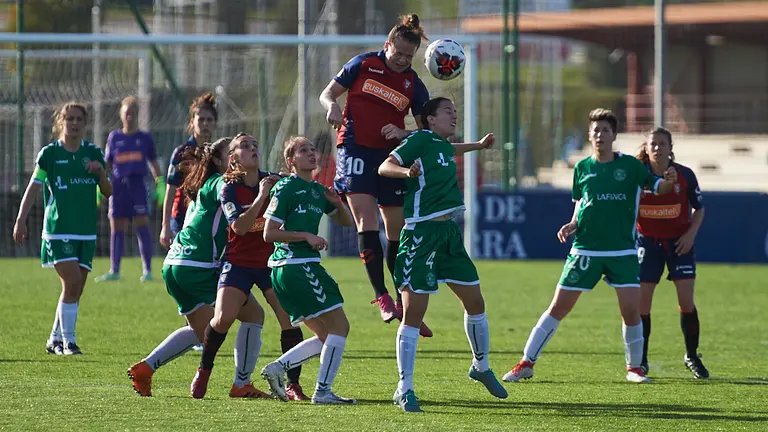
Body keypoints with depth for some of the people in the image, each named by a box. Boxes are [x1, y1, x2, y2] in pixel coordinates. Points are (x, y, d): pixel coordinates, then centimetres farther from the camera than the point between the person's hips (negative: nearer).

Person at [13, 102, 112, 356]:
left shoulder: (93, 154, 8)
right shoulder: (49, 154, -2)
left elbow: (107, 192, 11)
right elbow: (33, 188, -4)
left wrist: (101, 172, -10)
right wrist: (21, 220, -14)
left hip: (86, 231, 4)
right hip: (58, 230, -4)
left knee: (76, 290, 5)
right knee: (71, 281, -17)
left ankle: (55, 340, 19)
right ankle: (68, 341, -9)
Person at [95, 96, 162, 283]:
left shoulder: (145, 138, 9)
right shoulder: (114, 137, 12)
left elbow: (153, 163, 14)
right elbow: (107, 164, 16)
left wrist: (160, 183, 4)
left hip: (138, 184, -2)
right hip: (118, 185, 2)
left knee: (142, 225, -9)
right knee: (116, 228, 3)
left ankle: (147, 270, -3)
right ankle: (114, 271, 10)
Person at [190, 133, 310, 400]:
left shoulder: (275, 181, -1)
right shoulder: (229, 190, -7)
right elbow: (239, 227, -21)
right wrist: (261, 196, -26)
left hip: (271, 261, 2)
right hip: (239, 263, -2)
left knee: (290, 318, -12)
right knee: (224, 318, -16)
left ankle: (292, 385, -5)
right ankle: (203, 371, 9)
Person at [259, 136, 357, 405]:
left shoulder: (317, 190, 17)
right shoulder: (285, 189, -8)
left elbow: (347, 222, 24)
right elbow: (269, 233, -11)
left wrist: (337, 202, 4)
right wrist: (306, 235, -17)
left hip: (306, 267, 9)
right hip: (294, 264, -9)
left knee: (326, 337, 10)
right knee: (339, 325, -9)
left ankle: (277, 368, 8)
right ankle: (323, 391, -9)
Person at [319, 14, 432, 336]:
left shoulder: (413, 84, 7)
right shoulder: (363, 65, 2)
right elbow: (327, 93, 7)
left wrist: (403, 134, -13)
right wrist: (332, 107, -16)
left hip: (391, 157, 3)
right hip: (355, 150, -3)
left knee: (398, 230, 6)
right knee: (367, 221, -17)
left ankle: (405, 305, 16)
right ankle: (382, 297, -18)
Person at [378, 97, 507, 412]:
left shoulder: (444, 146, 17)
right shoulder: (420, 139, -7)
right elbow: (385, 167, -17)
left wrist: (478, 145, 53)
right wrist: (406, 171, -37)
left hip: (449, 233, 8)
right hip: (421, 234, -8)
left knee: (475, 303, 12)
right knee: (414, 312, -9)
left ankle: (481, 367, 33)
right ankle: (405, 389, -7)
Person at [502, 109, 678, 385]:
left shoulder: (630, 165, 2)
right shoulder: (582, 168, 7)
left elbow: (657, 188, 2)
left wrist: (668, 182, -21)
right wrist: (572, 225, -1)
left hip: (623, 251, -1)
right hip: (585, 249, 1)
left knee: (631, 309, -8)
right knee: (559, 307, -1)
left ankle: (634, 368, 11)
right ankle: (526, 364, 5)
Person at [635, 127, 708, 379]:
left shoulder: (684, 175, -8)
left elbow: (699, 209, 4)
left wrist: (691, 234, -11)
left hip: (679, 242, 0)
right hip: (647, 242, 0)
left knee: (686, 301, -6)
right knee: (642, 301, -4)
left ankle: (692, 358, 11)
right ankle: (641, 361, 8)